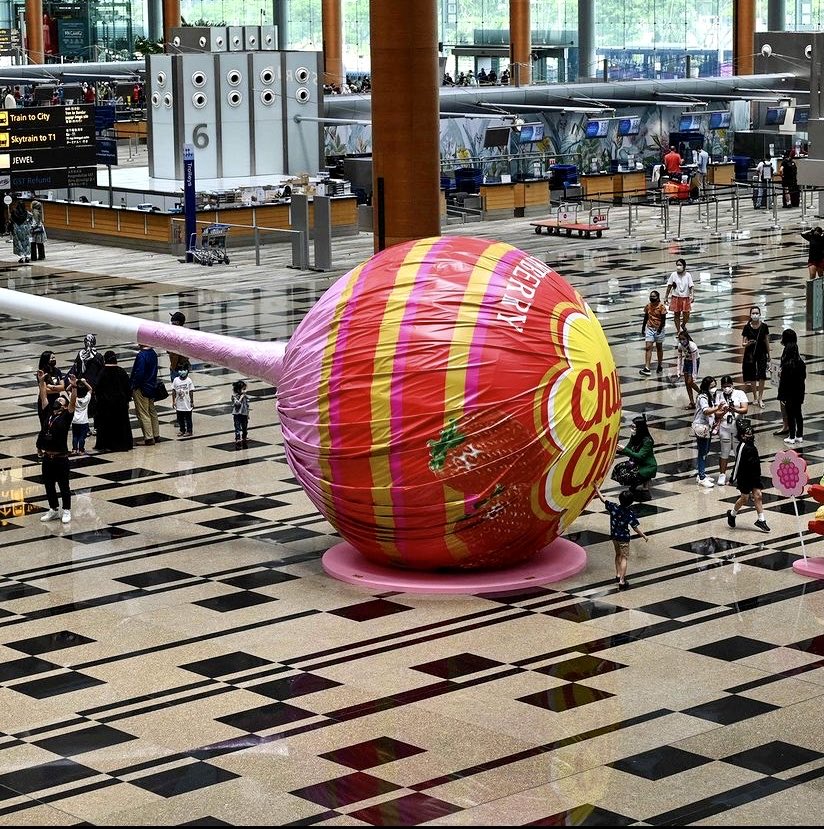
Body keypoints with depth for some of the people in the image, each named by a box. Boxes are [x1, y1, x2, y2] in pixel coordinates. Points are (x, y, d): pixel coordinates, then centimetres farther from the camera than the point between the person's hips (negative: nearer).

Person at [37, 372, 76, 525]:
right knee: (49, 486, 13)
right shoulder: (48, 413, 7)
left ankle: (66, 511, 18)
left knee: (63, 486, 6)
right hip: (47, 457, 6)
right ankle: (53, 510, 27)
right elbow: (44, 397, 13)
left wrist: (73, 387, -30)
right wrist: (41, 382, 9)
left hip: (61, 458, -6)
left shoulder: (66, 416, -7)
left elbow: (73, 402, -19)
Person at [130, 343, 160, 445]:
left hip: (141, 389, -9)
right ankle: (156, 435, 25)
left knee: (143, 414, -1)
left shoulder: (141, 355, -22)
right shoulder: (153, 353, 4)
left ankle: (149, 438, 0)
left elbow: (139, 373, -25)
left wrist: (133, 386, -13)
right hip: (152, 387, 9)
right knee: (152, 412, 18)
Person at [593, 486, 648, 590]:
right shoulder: (630, 514, -20)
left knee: (618, 555, 25)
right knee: (624, 558, -1)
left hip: (614, 536, 5)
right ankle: (622, 581, -7)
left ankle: (618, 574, 37)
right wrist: (644, 536, -4)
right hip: (624, 538, -5)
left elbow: (603, 500, 0)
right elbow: (636, 528, -16)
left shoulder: (613, 507, -13)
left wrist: (597, 490, 15)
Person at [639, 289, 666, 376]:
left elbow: (663, 319, -12)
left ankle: (660, 366, 31)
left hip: (658, 329, -3)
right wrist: (643, 328, 14)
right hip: (649, 328, 3)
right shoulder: (648, 306, 1)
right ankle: (647, 368, -13)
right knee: (648, 347, -7)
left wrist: (660, 329, -21)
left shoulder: (661, 306, -12)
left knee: (659, 347, 13)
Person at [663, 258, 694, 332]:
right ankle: (678, 331, 20)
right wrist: (666, 297, 3)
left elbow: (691, 286, -9)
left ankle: (683, 325, 31)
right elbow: (669, 287, 3)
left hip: (685, 298, 0)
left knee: (686, 316, -2)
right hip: (676, 297, 0)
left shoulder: (688, 275, -6)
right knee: (676, 314, 7)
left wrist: (692, 296, -24)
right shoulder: (673, 275, -4)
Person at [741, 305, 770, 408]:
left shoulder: (764, 326, -4)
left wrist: (768, 355, 11)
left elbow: (767, 341, 6)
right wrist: (748, 343, -26)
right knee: (752, 377, 5)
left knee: (762, 377, -4)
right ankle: (755, 398, 20)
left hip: (762, 354, 1)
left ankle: (760, 398, 6)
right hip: (750, 354, -1)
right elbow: (743, 343, -2)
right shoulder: (747, 328, -7)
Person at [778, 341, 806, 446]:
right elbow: (804, 378, 6)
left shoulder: (787, 365, -21)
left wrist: (781, 396, -12)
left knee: (790, 415, 4)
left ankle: (792, 437, 10)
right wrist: (802, 393, 17)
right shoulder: (801, 363, -3)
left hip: (789, 394, -6)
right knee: (798, 414, 16)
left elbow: (783, 381, -18)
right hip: (799, 393, 6)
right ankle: (799, 436, 24)